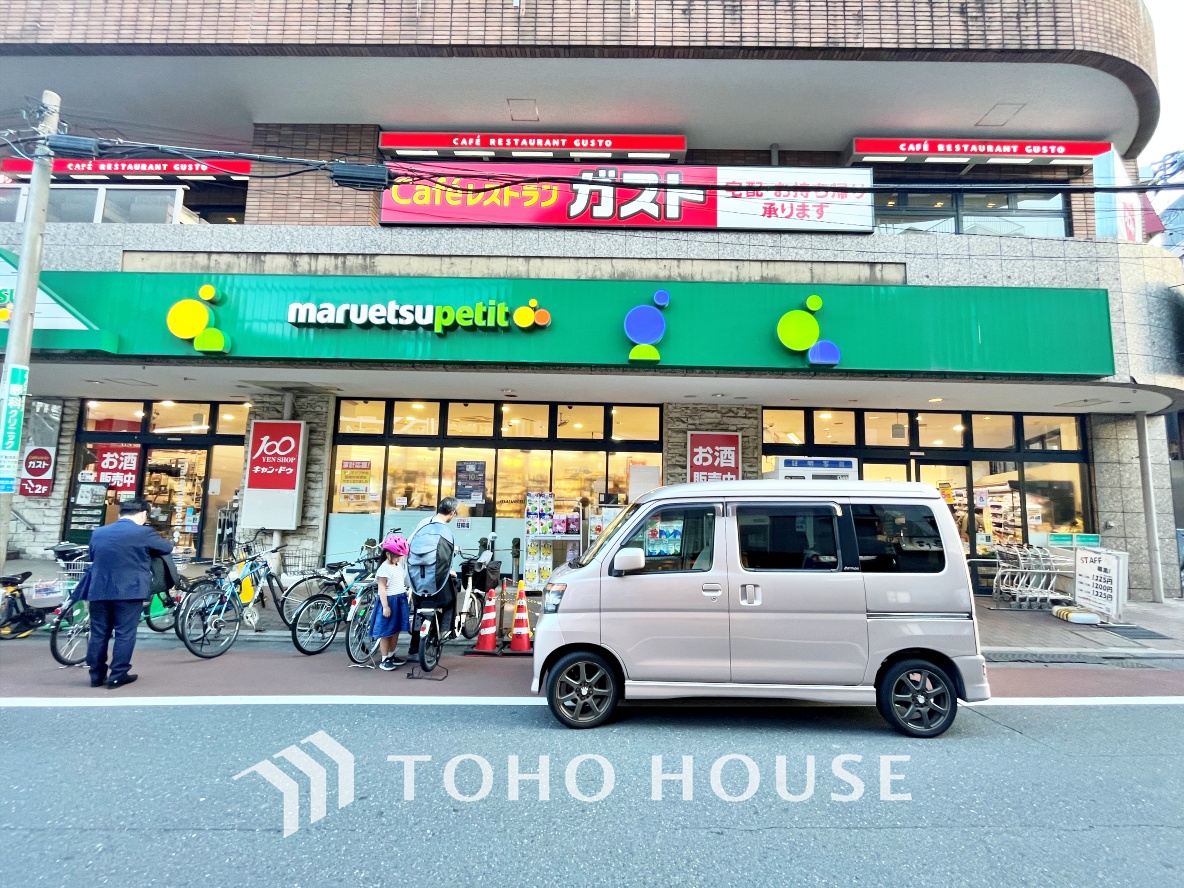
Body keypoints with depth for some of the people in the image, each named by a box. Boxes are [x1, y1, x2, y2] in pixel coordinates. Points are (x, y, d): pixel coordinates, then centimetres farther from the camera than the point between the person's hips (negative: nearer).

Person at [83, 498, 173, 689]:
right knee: (125, 634, 2)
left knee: (99, 634, 12)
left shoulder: (98, 533, 11)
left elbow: (93, 557, 25)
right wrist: (147, 551, 25)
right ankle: (117, 677, 6)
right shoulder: (143, 533, -8)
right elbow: (167, 548, 5)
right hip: (129, 591, -6)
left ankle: (97, 676, 19)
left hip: (99, 590, 6)